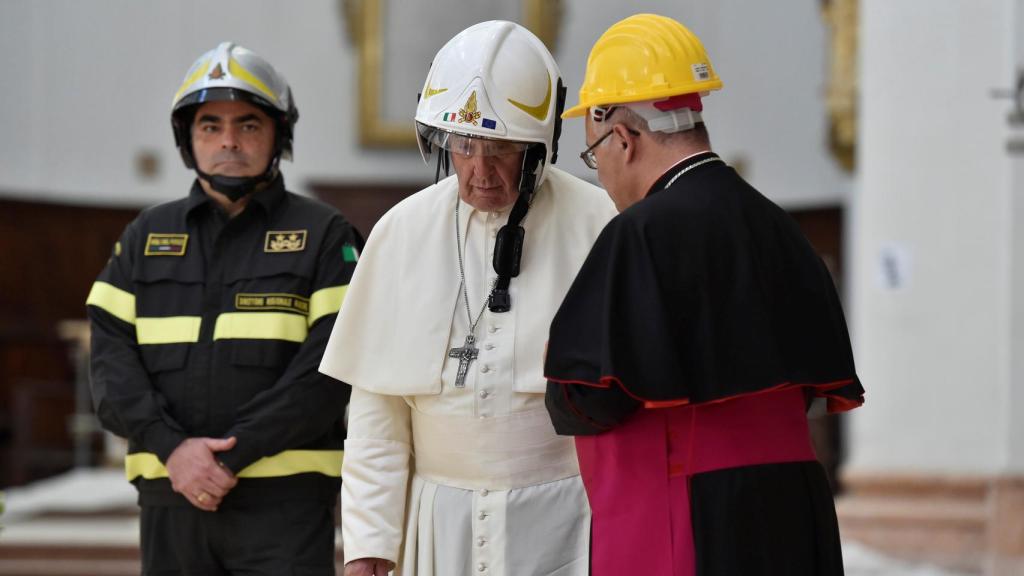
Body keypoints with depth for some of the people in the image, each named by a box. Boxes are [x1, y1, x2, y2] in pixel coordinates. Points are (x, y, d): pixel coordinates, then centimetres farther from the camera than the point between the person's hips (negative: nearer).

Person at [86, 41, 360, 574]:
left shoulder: (322, 236, 4)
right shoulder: (146, 237, 14)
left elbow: (327, 370, -8)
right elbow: (112, 360, 4)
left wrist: (230, 456, -15)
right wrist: (172, 448, -13)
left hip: (283, 502, -4)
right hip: (170, 499, 4)